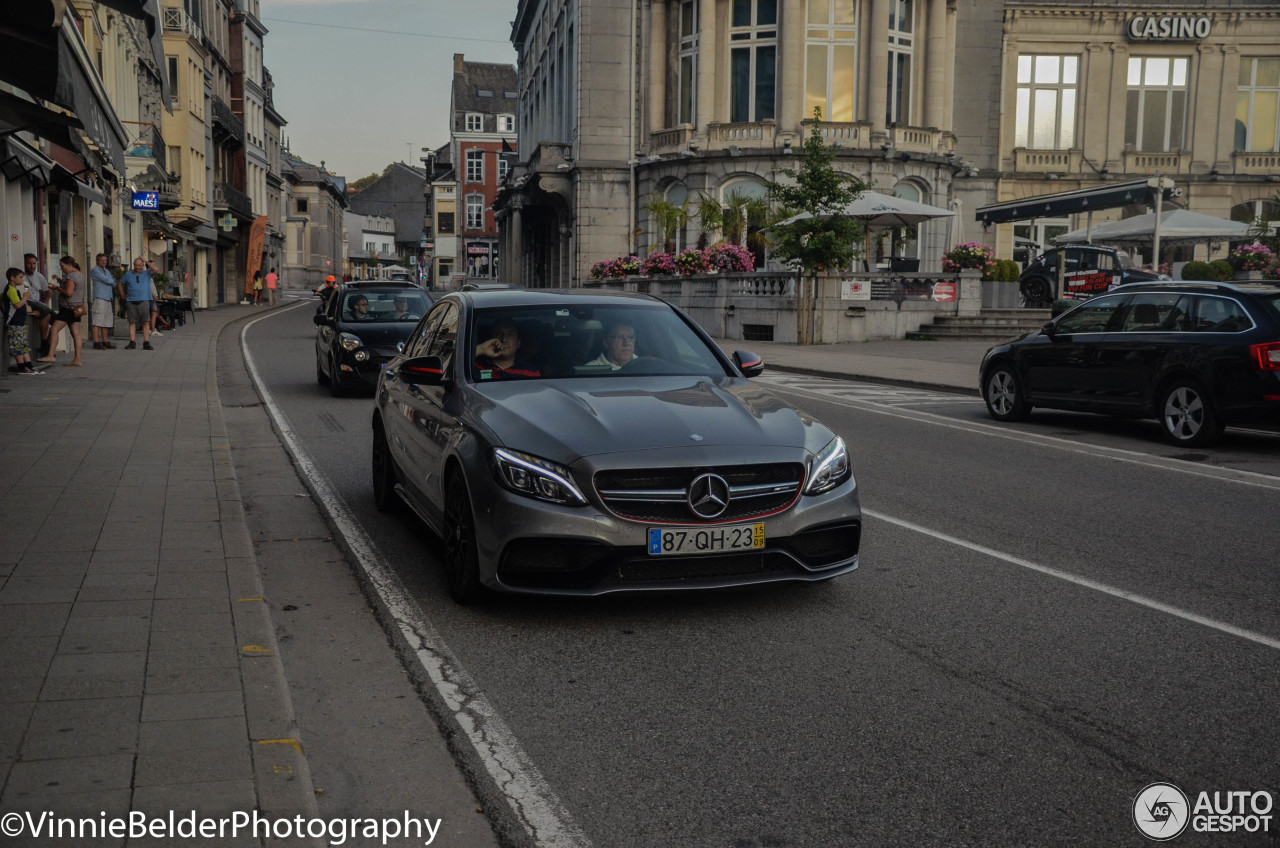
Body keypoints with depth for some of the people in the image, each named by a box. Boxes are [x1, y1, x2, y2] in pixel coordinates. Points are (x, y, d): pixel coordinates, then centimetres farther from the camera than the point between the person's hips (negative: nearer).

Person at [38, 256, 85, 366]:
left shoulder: (71, 276, -14)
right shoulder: (80, 274, 16)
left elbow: (68, 292, -22)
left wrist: (57, 287, -10)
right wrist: (61, 281, 15)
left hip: (68, 308, -10)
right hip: (77, 308, 10)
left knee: (54, 329, -11)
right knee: (76, 333, 6)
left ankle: (51, 355, -17)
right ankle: (77, 359, 5)